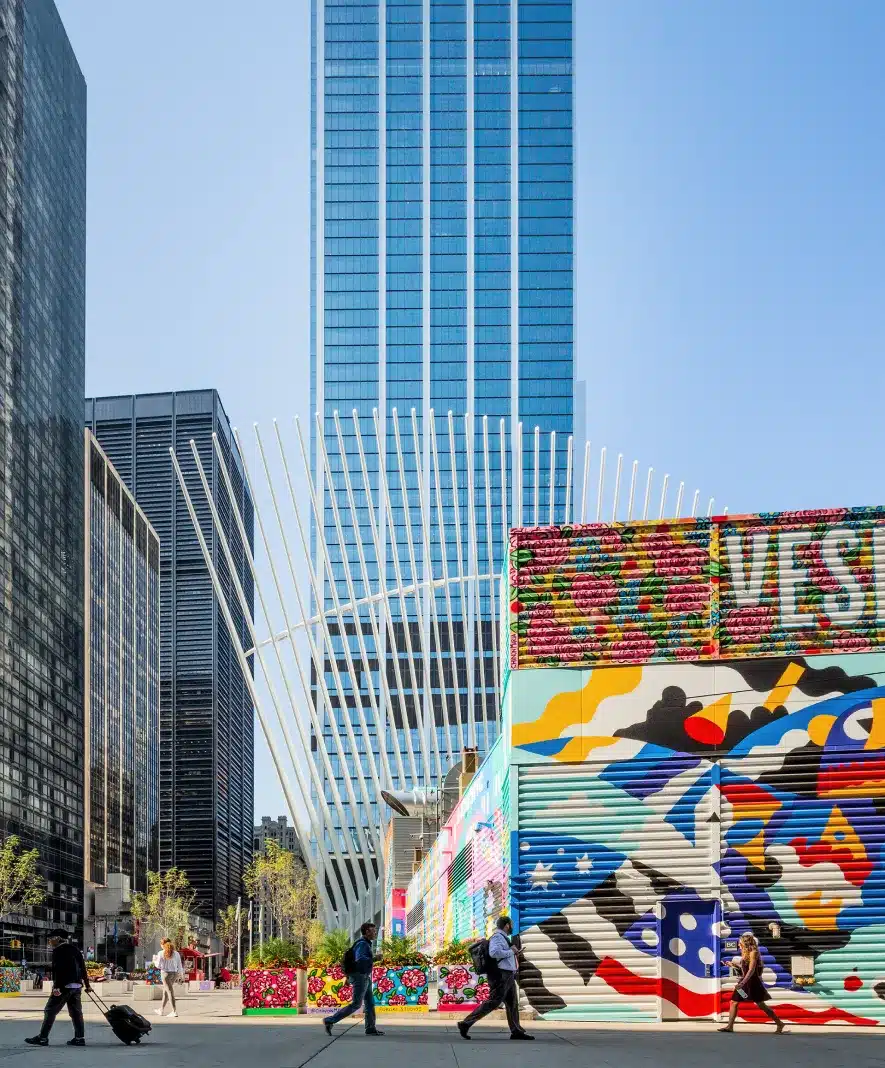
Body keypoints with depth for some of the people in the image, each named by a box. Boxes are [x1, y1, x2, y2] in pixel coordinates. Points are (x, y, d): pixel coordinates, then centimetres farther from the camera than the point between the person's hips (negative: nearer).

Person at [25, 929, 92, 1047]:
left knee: (50, 1011, -3)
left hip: (64, 985, -8)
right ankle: (80, 1037, 4)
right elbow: (82, 967, 20)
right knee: (76, 1012, 9)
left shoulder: (58, 950, -7)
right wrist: (87, 984, 26)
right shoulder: (75, 949, 16)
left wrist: (56, 986, -22)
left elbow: (57, 969, -17)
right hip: (77, 985, 8)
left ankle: (43, 1038, -4)